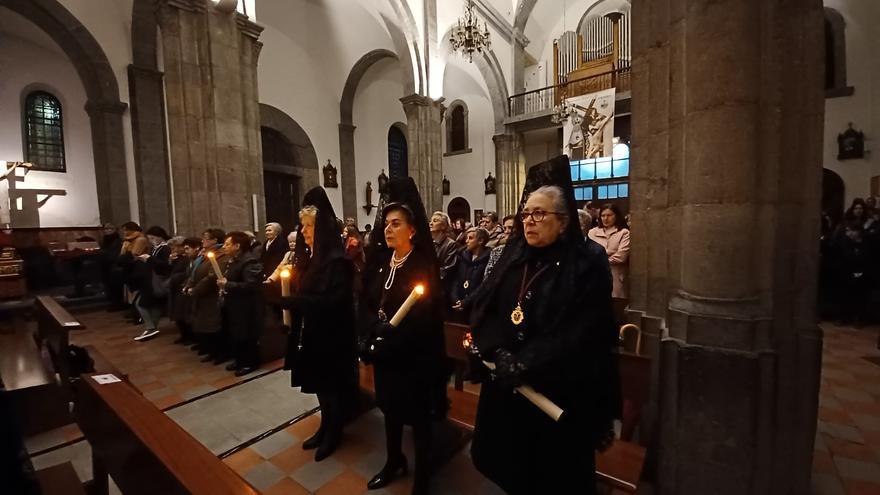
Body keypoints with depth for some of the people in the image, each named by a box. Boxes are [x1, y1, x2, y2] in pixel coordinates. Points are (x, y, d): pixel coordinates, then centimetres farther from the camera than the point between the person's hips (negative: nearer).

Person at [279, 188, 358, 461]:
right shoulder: (308, 256, 6)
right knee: (319, 383, 21)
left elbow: (332, 302, -26)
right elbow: (301, 291, 11)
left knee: (332, 385, 10)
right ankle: (325, 427, 40)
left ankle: (334, 433, 31)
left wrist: (290, 301, -25)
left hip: (331, 335, -8)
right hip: (311, 332, 8)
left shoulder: (337, 261, -20)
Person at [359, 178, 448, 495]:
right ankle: (394, 462, 47)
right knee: (389, 408, 23)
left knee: (418, 416, 12)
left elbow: (423, 318, -19)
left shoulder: (423, 266, -15)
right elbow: (365, 302, 2)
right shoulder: (380, 261, 2)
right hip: (382, 351, 6)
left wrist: (387, 344, -19)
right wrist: (370, 339, -13)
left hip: (413, 356, -5)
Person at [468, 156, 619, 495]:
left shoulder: (588, 267, -12)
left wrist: (524, 365, -22)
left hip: (558, 394, -4)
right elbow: (483, 307, -3)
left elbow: (579, 335, -20)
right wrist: (498, 353, -18)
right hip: (505, 387, 5)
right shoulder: (512, 259, 2)